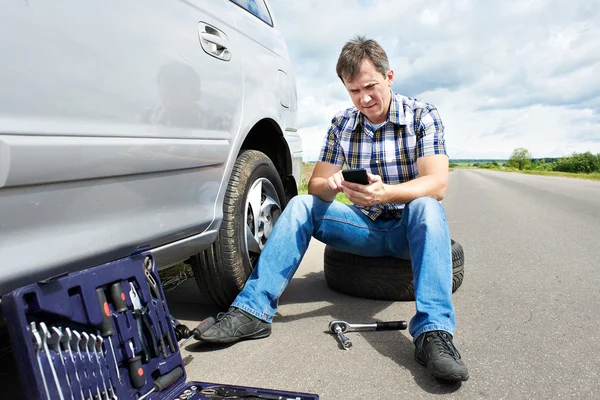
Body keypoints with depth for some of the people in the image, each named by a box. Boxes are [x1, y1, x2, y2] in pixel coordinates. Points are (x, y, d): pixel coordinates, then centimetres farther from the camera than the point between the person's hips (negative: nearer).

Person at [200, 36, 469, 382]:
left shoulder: (423, 116, -7)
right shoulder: (342, 124, 2)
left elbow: (437, 184, -21)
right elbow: (316, 184, -1)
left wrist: (386, 192, -41)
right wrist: (331, 186, -27)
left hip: (411, 228, -2)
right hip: (366, 226, 3)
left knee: (426, 207, -35)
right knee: (300, 205, -17)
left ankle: (434, 331, -42)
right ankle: (254, 310, -23)